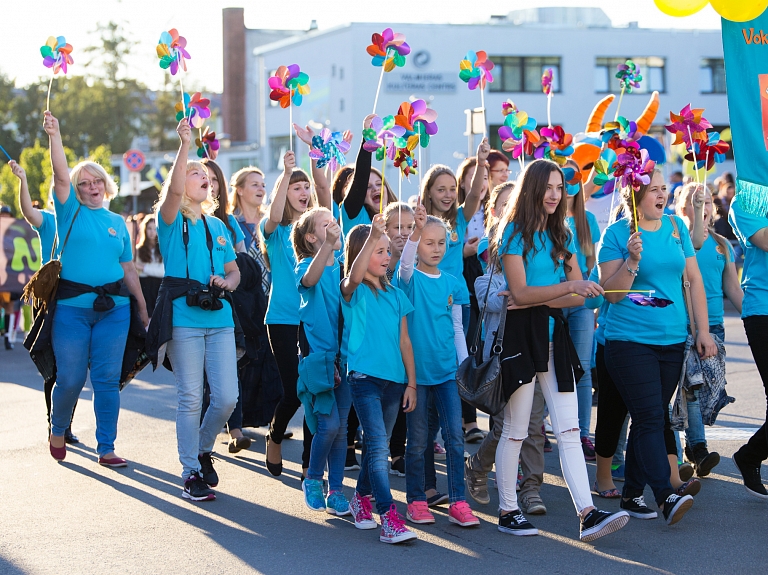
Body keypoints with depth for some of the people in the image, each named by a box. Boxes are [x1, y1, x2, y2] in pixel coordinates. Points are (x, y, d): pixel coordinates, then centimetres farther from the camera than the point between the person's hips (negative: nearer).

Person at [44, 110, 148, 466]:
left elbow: (128, 270, 17)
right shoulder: (70, 211, 5)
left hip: (113, 308, 3)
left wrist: (143, 310, 15)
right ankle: (58, 430, 27)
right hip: (72, 306, -3)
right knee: (70, 379, 0)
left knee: (107, 380, 2)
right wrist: (54, 135, -22)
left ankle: (106, 448, 8)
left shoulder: (117, 223, 14)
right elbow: (61, 174, -11)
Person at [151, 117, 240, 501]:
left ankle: (203, 450, 25)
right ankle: (190, 473, 8)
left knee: (227, 398, -1)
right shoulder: (172, 221, 1)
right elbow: (173, 189, -20)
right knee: (190, 398, -3)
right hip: (183, 315, -5)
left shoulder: (217, 227, 18)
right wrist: (185, 144, -24)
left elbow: (234, 270, 22)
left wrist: (227, 282, -1)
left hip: (219, 318, 5)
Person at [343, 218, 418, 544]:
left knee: (376, 443, 15)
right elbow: (354, 276, -28)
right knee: (378, 445, -14)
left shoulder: (395, 295, 13)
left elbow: (404, 341, 14)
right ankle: (389, 517, -19)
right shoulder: (353, 292, -2)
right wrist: (372, 236, -38)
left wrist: (411, 383, 10)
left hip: (394, 379, 6)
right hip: (364, 376, -6)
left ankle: (362, 498, 35)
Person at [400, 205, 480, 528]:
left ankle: (457, 502, 4)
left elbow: (457, 328, 12)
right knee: (417, 441, 3)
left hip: (447, 370, 3)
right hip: (416, 370, -3)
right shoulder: (410, 279, -3)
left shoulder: (452, 283, 8)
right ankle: (416, 500, 14)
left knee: (455, 437, -2)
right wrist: (417, 229, -43)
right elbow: (405, 261, -27)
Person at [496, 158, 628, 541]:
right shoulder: (515, 233, -5)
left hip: (553, 336, 5)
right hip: (521, 336, -5)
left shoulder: (561, 235, 13)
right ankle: (507, 512, 13)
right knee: (515, 430, 2)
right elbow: (520, 294, -14)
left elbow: (580, 295, 9)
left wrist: (539, 298, -9)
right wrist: (569, 287, -23)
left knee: (568, 429, -3)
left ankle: (588, 514, -11)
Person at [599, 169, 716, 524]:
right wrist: (632, 260, -21)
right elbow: (612, 293, -7)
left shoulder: (676, 227, 9)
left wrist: (703, 330, 8)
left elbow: (694, 280, 13)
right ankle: (666, 496, -18)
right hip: (630, 340, -5)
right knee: (651, 418, -13)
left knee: (650, 419, 9)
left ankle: (632, 493, 18)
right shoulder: (616, 234, -5)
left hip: (672, 340, 5)